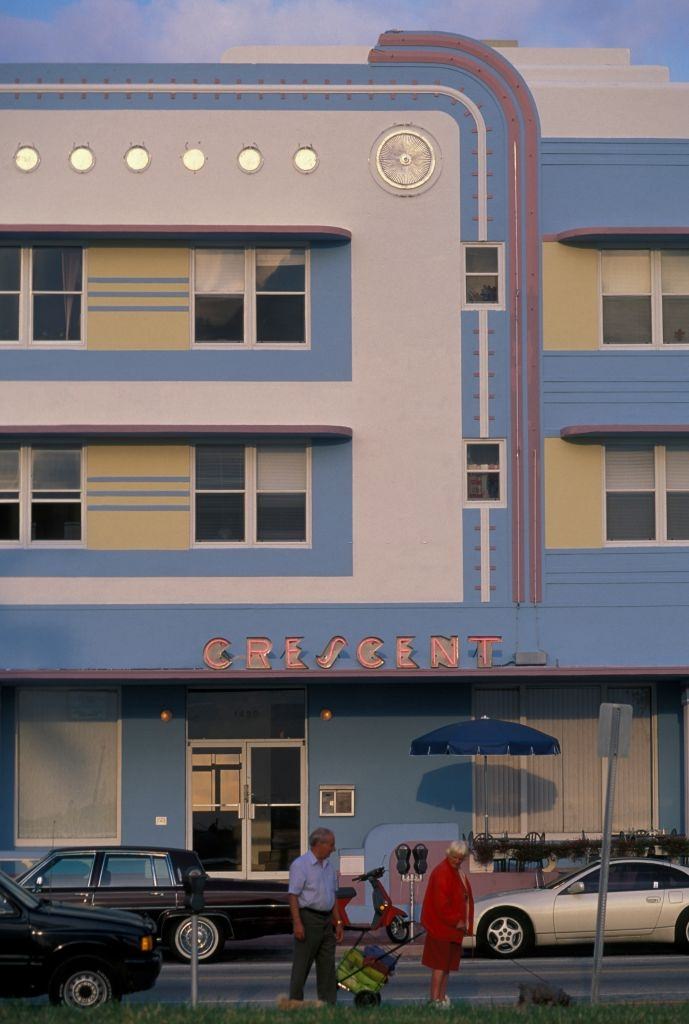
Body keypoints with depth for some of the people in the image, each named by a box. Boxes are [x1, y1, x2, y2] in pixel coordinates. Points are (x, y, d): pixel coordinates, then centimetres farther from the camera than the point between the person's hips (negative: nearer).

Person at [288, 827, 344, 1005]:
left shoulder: (328, 867, 14)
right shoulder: (300, 865, -10)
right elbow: (293, 895, -14)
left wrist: (338, 922, 14)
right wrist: (297, 923, -21)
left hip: (326, 920, 8)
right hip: (308, 918, -8)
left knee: (327, 965, 7)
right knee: (302, 966, -4)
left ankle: (328, 1004, 10)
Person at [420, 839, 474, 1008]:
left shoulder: (457, 873, 14)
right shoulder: (442, 873, -18)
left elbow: (464, 898, 22)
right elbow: (441, 903, -23)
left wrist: (465, 922, 12)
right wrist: (456, 921, -18)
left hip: (454, 926, 10)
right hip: (442, 926, -10)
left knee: (448, 963, 13)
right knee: (440, 963, -7)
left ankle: (442, 996, 19)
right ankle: (435, 998, -4)